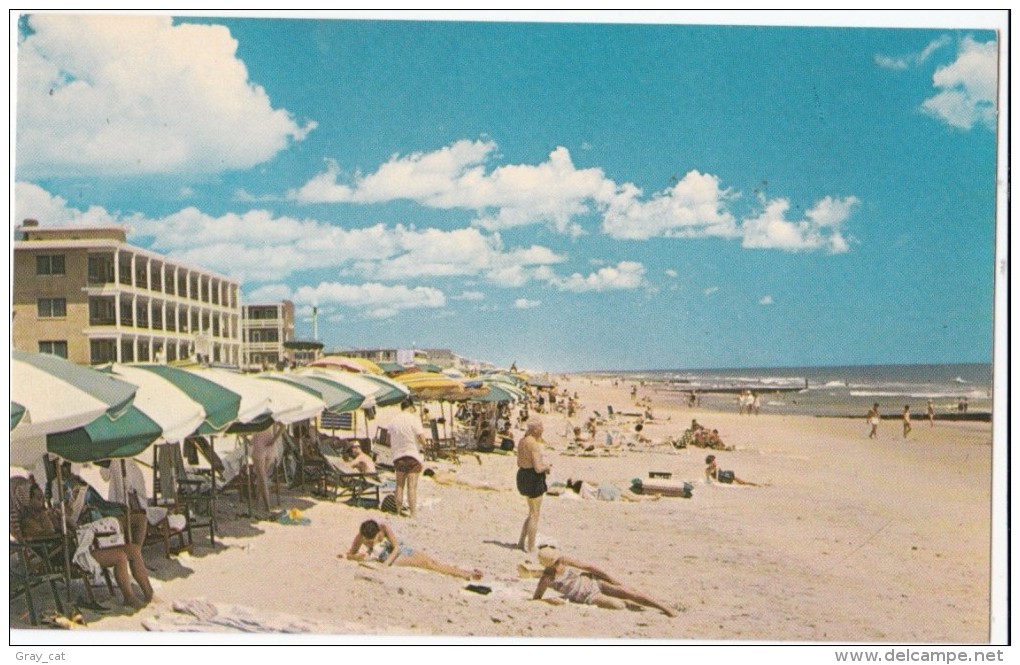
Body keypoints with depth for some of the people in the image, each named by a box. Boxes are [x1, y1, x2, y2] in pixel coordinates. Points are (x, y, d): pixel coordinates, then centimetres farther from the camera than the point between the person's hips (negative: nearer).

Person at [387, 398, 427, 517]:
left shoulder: (393, 421, 5)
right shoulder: (414, 420, -9)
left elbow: (389, 442, 10)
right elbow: (422, 441, -12)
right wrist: (423, 432, 8)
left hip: (398, 457, 4)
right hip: (413, 456, -4)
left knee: (400, 486, 13)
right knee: (412, 487, -4)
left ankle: (399, 511, 16)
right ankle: (412, 514, -5)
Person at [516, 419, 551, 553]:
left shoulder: (522, 441, 9)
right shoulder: (534, 444, -20)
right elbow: (538, 468, -23)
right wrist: (547, 467, -2)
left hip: (522, 475, 9)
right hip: (533, 478, -9)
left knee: (532, 513, 22)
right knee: (534, 515, 2)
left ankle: (521, 542, 26)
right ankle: (531, 548, 9)